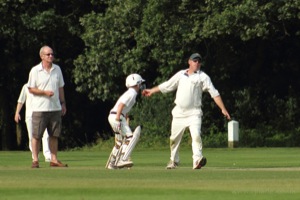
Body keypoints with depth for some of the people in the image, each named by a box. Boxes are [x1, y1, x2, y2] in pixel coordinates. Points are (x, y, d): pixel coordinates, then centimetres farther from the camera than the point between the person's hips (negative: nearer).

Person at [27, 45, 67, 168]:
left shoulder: (57, 69, 11)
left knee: (54, 135, 7)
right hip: (40, 108, -5)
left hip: (55, 108, 5)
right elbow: (31, 89, -4)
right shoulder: (35, 71, -4)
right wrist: (45, 92, -17)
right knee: (36, 135, -4)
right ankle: (35, 160, 1)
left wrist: (63, 103, 14)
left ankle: (54, 160, 13)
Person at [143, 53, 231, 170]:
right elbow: (167, 86, 24)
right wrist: (152, 91, 28)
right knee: (174, 138, 10)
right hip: (179, 113, 4)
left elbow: (214, 93, -7)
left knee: (196, 135, -23)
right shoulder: (180, 75, 12)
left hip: (194, 113, -4)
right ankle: (174, 161, 26)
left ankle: (197, 160, -32)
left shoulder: (203, 77, 0)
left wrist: (223, 109, -16)